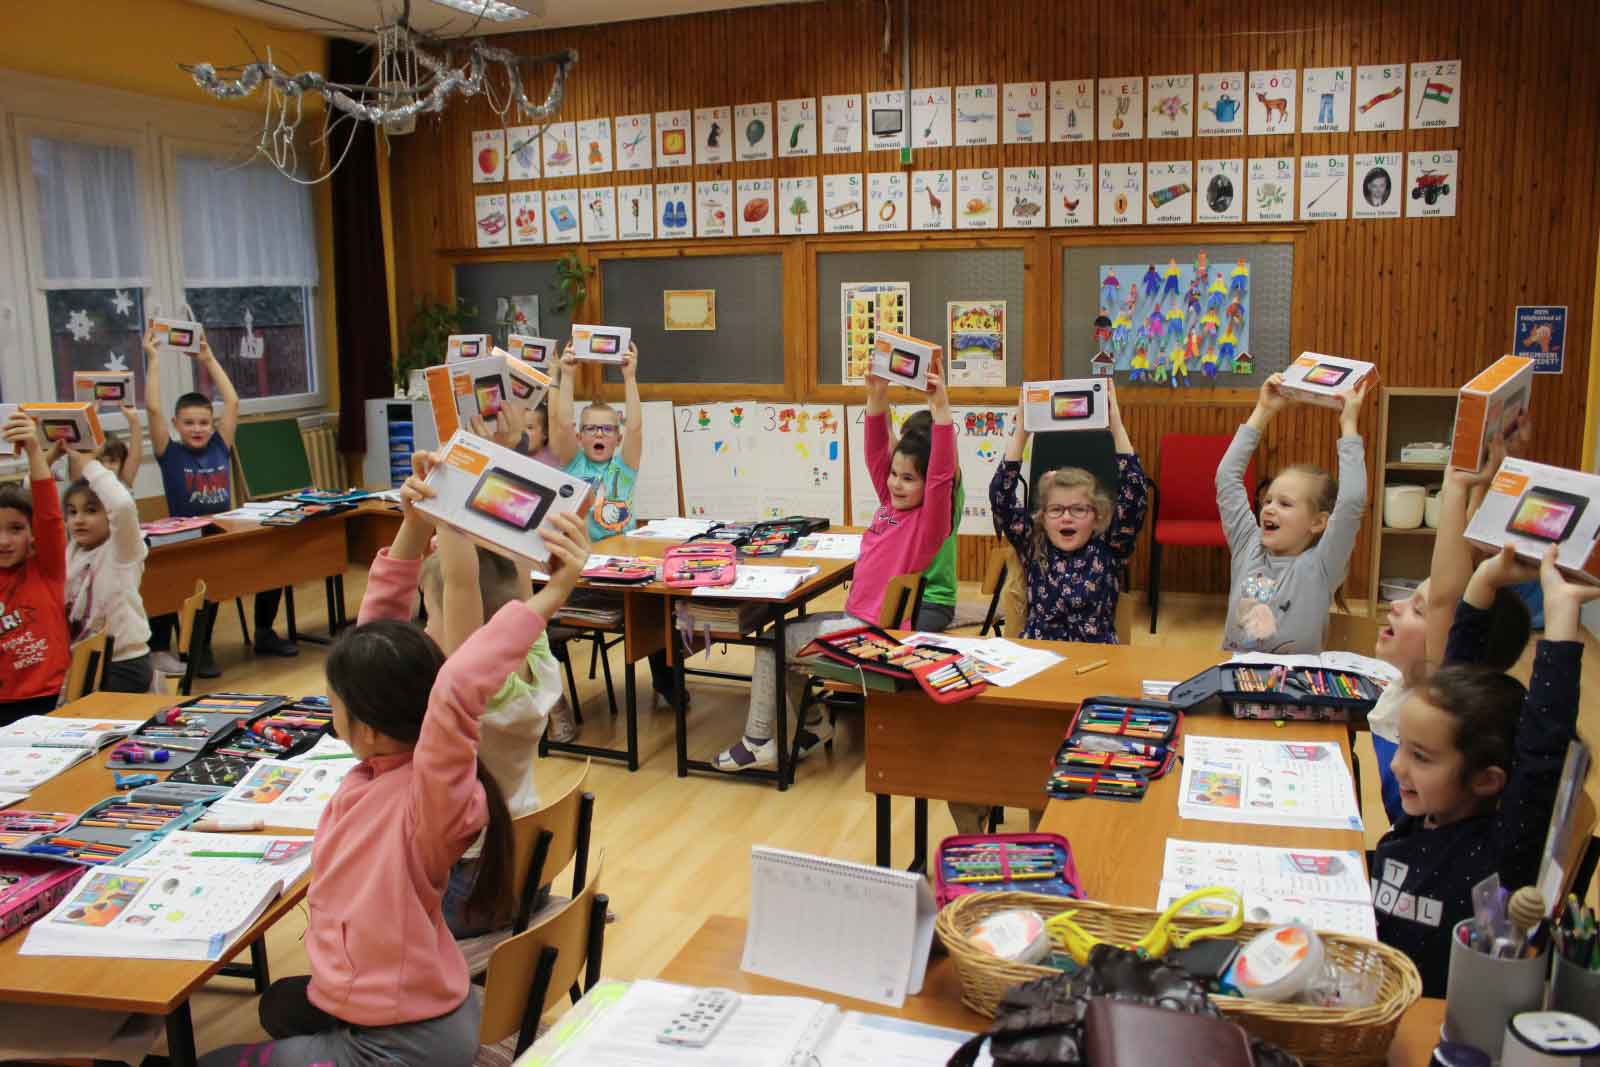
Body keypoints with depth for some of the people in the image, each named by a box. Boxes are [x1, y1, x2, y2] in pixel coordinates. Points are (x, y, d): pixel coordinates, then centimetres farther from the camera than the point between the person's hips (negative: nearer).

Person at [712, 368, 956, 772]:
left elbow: (942, 473, -29)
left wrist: (940, 409, -36)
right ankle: (814, 723, 27)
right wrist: (877, 399, -5)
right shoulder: (890, 505, 9)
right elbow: (876, 454, 7)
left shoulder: (927, 520, -13)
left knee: (772, 644, -4)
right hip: (853, 616, 9)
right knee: (782, 631, 21)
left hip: (875, 629, -9)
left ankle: (757, 742, 9)